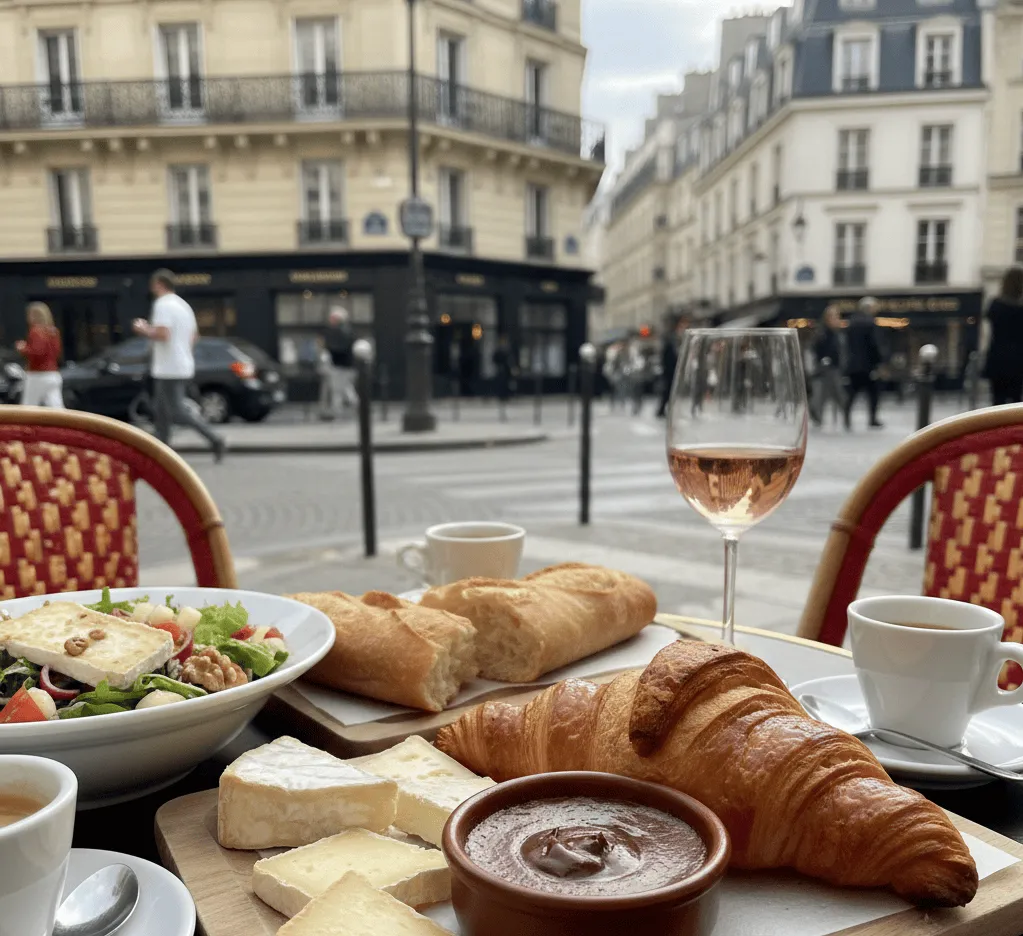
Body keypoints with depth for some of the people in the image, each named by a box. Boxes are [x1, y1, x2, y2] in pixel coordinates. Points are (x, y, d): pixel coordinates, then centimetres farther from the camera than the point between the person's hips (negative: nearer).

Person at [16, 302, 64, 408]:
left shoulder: (36, 331, -11)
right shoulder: (54, 332, 11)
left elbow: (37, 352, -20)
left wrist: (23, 349, -3)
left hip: (38, 376, -6)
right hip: (54, 375, 6)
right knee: (57, 409, -3)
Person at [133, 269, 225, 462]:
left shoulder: (162, 304, -13)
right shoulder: (184, 305, 15)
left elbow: (162, 335, -24)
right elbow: (194, 335, 22)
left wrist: (144, 330, -6)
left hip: (169, 369, -10)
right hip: (184, 366, 10)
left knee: (177, 413, -8)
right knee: (162, 410, 14)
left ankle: (214, 440, -13)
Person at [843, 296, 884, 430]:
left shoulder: (852, 322, 11)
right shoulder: (869, 323, -10)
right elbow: (874, 344, -13)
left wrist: (849, 361, 15)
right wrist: (878, 361, -6)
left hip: (852, 364, 6)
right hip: (867, 364, -6)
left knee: (852, 393, 7)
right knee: (872, 393, 6)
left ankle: (847, 419, -1)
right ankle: (873, 420, 8)